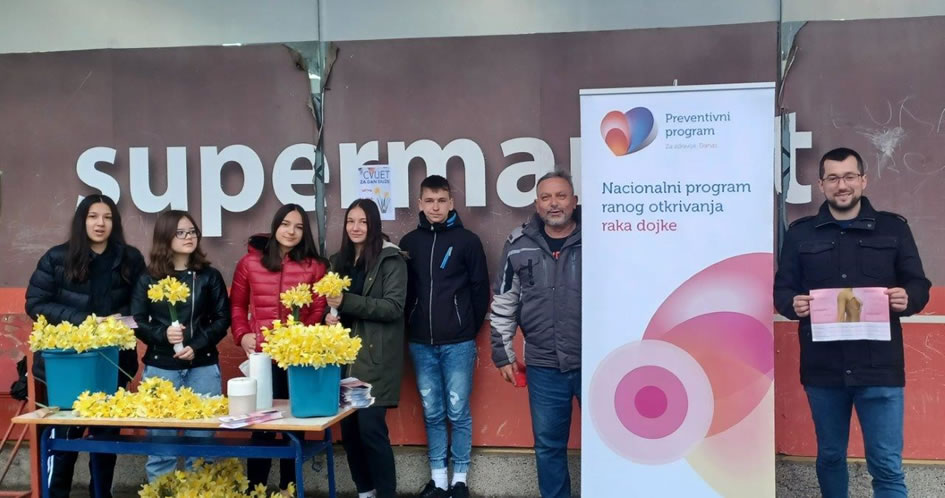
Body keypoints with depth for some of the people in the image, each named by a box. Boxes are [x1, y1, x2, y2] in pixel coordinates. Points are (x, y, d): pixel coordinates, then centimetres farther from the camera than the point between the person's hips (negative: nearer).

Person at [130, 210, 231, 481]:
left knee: (201, 435, 3)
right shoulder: (148, 278, 2)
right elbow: (137, 321, 2)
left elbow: (222, 319, 3)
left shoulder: (210, 276, 4)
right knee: (160, 436, 4)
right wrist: (162, 334, -16)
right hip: (160, 367, 0)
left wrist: (197, 345, -11)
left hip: (203, 367, 0)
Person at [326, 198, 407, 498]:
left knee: (371, 428, -10)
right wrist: (330, 316, -3)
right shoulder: (340, 260, 13)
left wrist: (346, 302, -20)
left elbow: (394, 307, -14)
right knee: (349, 428, 7)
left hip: (376, 358, -6)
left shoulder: (391, 259, -6)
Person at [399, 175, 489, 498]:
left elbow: (480, 290, 1)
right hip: (421, 343, 3)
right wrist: (412, 327, 5)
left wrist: (470, 329, 2)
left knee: (458, 412, 4)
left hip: (458, 343, -3)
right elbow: (404, 289, 11)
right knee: (432, 414, 10)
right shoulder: (409, 242, 7)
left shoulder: (467, 240, -2)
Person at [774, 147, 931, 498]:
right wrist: (793, 304, -15)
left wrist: (907, 299, -15)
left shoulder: (893, 228, 6)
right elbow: (781, 289, 7)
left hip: (879, 368, -1)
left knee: (887, 466, 1)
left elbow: (919, 285, 8)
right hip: (823, 368, 2)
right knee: (829, 456, 16)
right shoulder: (800, 233, 8)